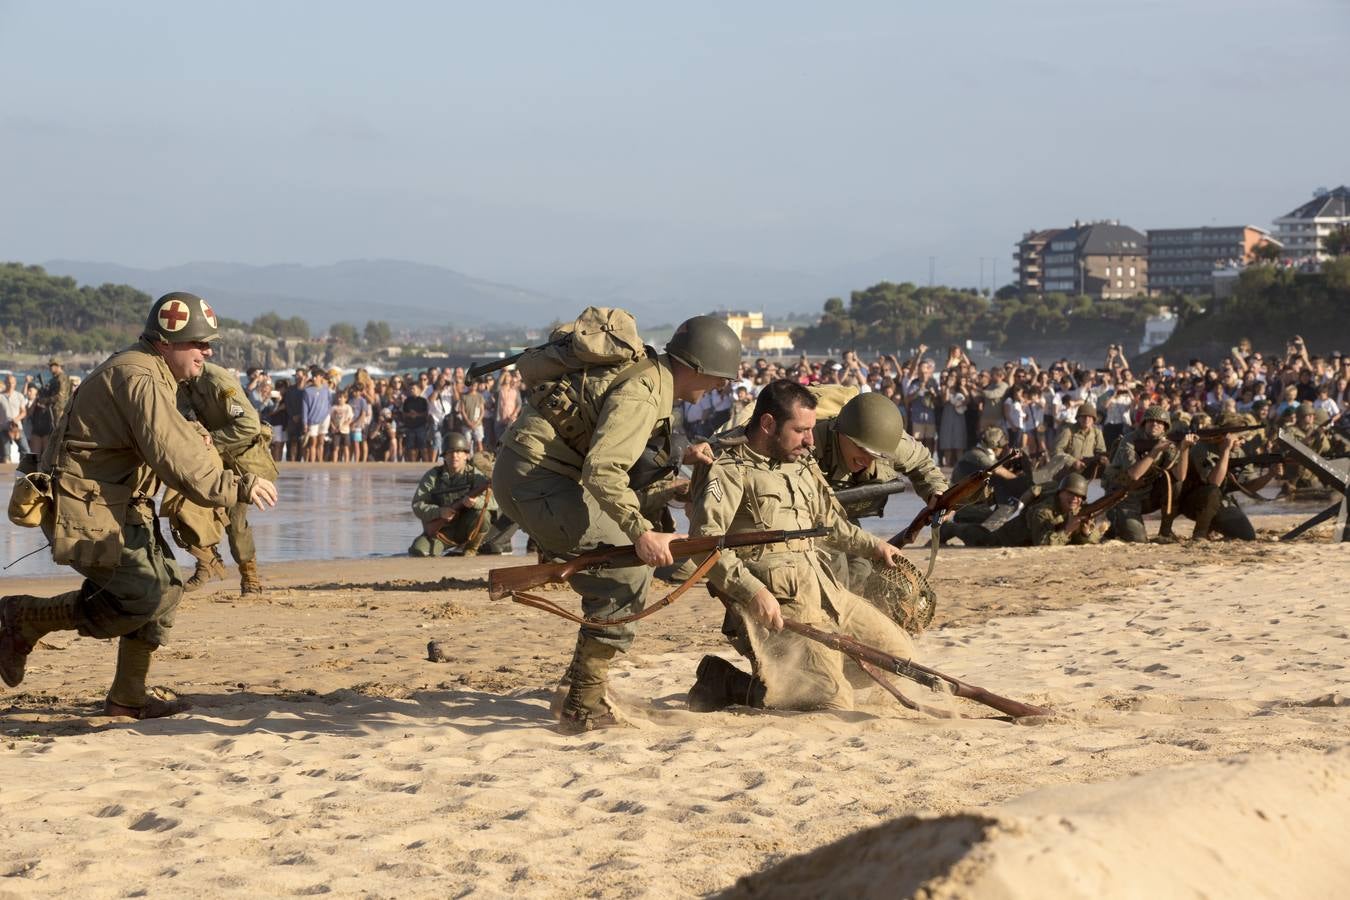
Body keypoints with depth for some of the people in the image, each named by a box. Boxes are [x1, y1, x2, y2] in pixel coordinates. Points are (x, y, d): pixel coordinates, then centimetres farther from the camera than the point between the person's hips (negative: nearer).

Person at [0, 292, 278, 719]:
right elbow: (173, 457, -27)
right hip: (85, 508, -11)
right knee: (141, 596, -17)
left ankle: (127, 697, 17)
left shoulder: (155, 376, 15)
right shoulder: (138, 379, -20)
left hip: (119, 504, 11)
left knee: (164, 587, 10)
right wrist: (236, 487, -23)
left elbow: (173, 441, 27)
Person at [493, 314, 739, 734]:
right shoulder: (641, 393, -19)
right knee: (627, 574, -11)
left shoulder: (647, 372, 12)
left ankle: (584, 671, 25)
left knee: (628, 560, 18)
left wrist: (679, 454, 12)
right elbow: (602, 471, -30)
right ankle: (584, 707, -10)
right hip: (534, 476, -10)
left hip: (528, 472, 10)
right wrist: (641, 532, -33)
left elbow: (619, 445, 23)